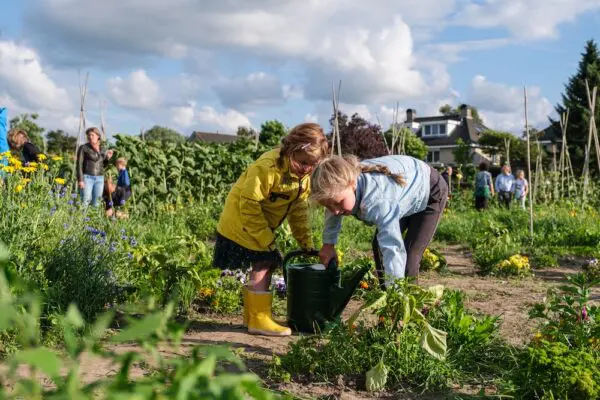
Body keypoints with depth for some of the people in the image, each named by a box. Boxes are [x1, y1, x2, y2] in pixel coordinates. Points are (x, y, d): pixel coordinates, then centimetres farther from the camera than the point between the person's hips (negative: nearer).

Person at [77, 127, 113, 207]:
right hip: (87, 178, -4)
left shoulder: (103, 149, 9)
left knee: (96, 203, 4)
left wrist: (108, 158, -2)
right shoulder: (83, 148, -3)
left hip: (99, 179, 4)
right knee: (85, 202, -9)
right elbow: (79, 164, -7)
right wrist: (80, 180, -15)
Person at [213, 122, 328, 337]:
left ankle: (251, 316, 23)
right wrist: (266, 238, -23)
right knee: (264, 265, -13)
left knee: (265, 265, 11)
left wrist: (306, 242, 0)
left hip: (261, 223, 9)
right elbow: (249, 205, -26)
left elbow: (299, 209, 6)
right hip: (241, 221, -9)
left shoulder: (305, 175, -3)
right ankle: (259, 319, -7)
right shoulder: (268, 167, -29)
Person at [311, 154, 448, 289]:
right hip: (404, 194, 8)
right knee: (379, 245, 9)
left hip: (431, 191, -8)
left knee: (409, 257, -18)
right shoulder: (341, 184, -22)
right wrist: (328, 244, 5)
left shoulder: (378, 201, -47)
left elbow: (393, 250, -53)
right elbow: (333, 212, 3)